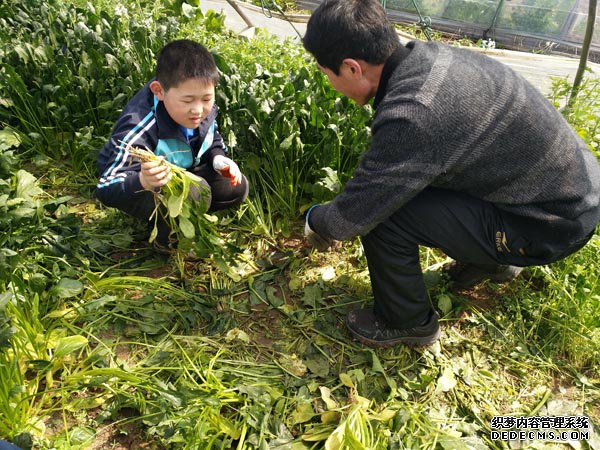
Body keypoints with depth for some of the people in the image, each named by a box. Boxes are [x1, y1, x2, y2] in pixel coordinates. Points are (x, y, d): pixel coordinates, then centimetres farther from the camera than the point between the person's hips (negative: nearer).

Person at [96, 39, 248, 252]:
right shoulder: (138, 131, -37)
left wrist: (218, 158, -17)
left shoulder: (203, 110, -17)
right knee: (195, 192, -34)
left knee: (236, 187, 1)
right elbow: (107, 189, -38)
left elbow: (212, 141, 6)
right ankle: (167, 239, -4)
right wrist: (143, 182, -59)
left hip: (181, 172, 7)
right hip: (132, 187, -7)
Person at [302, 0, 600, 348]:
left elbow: (352, 217, -22)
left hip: (553, 225, -9)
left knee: (381, 214, -18)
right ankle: (492, 262, 32)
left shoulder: (412, 115, -32)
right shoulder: (427, 55, -4)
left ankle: (407, 323, 8)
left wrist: (315, 222, -1)